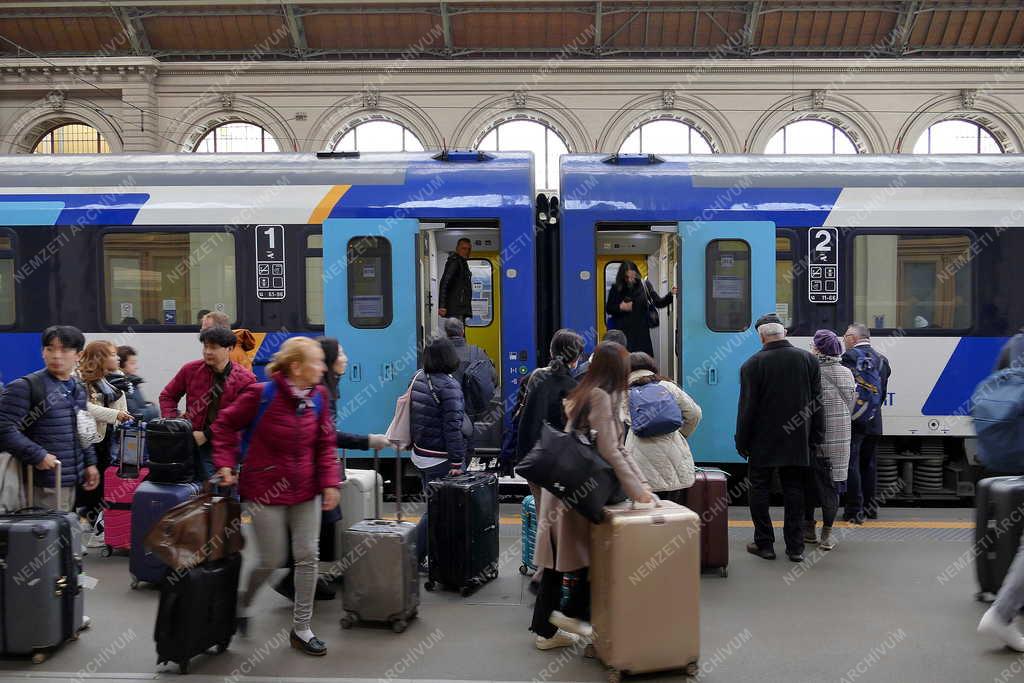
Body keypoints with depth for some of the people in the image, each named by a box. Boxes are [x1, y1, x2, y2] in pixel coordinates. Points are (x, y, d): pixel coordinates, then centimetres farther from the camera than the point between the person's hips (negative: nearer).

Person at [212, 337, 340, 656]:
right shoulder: (262, 394, -16)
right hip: (265, 489, -5)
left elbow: (326, 443, 5)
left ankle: (301, 628, 18)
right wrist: (226, 464, -11)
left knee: (308, 556, 4)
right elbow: (225, 424, -4)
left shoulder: (319, 396, -2)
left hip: (306, 490, 5)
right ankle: (244, 602, 36)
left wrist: (330, 481, -3)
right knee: (272, 559, 3)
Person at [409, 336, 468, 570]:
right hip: (440, 459, -8)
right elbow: (452, 426, -19)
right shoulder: (448, 386, -17)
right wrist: (457, 462, -16)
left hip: (420, 453, 8)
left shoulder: (418, 378, 6)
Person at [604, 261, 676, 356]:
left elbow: (659, 303, -4)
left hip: (641, 334, 1)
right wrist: (620, 307, -9)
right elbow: (608, 309, 8)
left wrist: (671, 295, -19)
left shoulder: (645, 286, 1)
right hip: (622, 333, 0)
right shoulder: (616, 289, 1)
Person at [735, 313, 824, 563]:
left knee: (759, 490, 8)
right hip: (798, 442, 4)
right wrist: (816, 436, 11)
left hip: (763, 442, -3)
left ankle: (764, 543, 11)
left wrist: (742, 441, -2)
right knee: (794, 491, 10)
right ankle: (795, 547, 13)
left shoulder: (753, 364, -11)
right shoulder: (808, 359, 1)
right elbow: (817, 402, 4)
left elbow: (747, 408, -9)